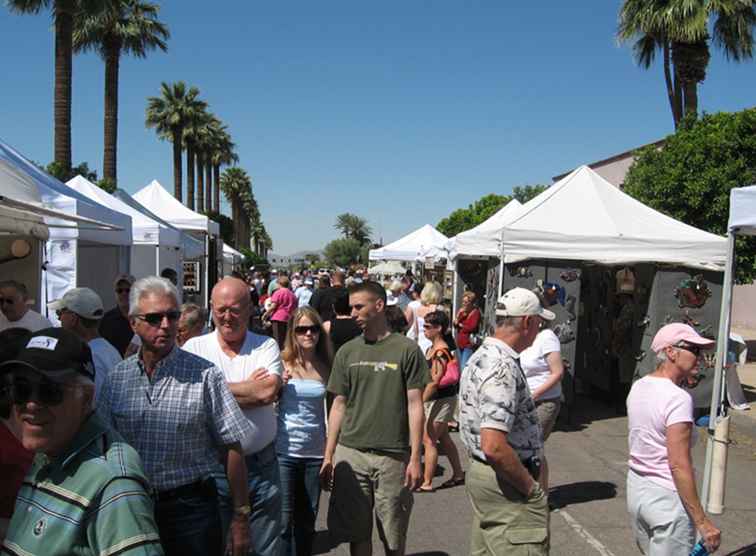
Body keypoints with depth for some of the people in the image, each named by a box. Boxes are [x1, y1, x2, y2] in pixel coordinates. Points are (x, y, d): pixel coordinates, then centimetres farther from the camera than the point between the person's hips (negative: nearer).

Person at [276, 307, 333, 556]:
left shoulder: (325, 366, 3)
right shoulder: (283, 362, -5)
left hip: (316, 452, 3)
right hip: (285, 451, -3)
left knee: (308, 520, 15)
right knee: (284, 520, 1)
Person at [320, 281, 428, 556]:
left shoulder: (407, 350, -3)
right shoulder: (347, 352, 6)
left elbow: (414, 405, -3)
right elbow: (339, 406, 10)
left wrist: (415, 457, -7)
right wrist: (328, 456, 7)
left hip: (393, 456, -2)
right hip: (350, 454, 3)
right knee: (357, 533, 11)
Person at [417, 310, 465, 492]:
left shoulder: (441, 351, -21)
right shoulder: (431, 348, 8)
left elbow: (434, 382, -23)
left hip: (442, 400, -10)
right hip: (437, 400, 10)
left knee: (428, 440, -4)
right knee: (444, 438, 18)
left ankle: (427, 483, 5)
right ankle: (458, 474, 30)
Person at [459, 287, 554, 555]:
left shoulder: (480, 356, 8)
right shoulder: (504, 368, -24)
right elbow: (494, 446, -31)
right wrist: (530, 486, -16)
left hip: (479, 471, 10)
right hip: (507, 485, -10)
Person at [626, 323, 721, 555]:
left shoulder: (639, 387, 2)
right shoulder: (678, 398, -21)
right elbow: (679, 465, -22)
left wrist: (682, 382, 10)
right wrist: (702, 521, -17)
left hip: (636, 487, 8)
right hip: (667, 496, -8)